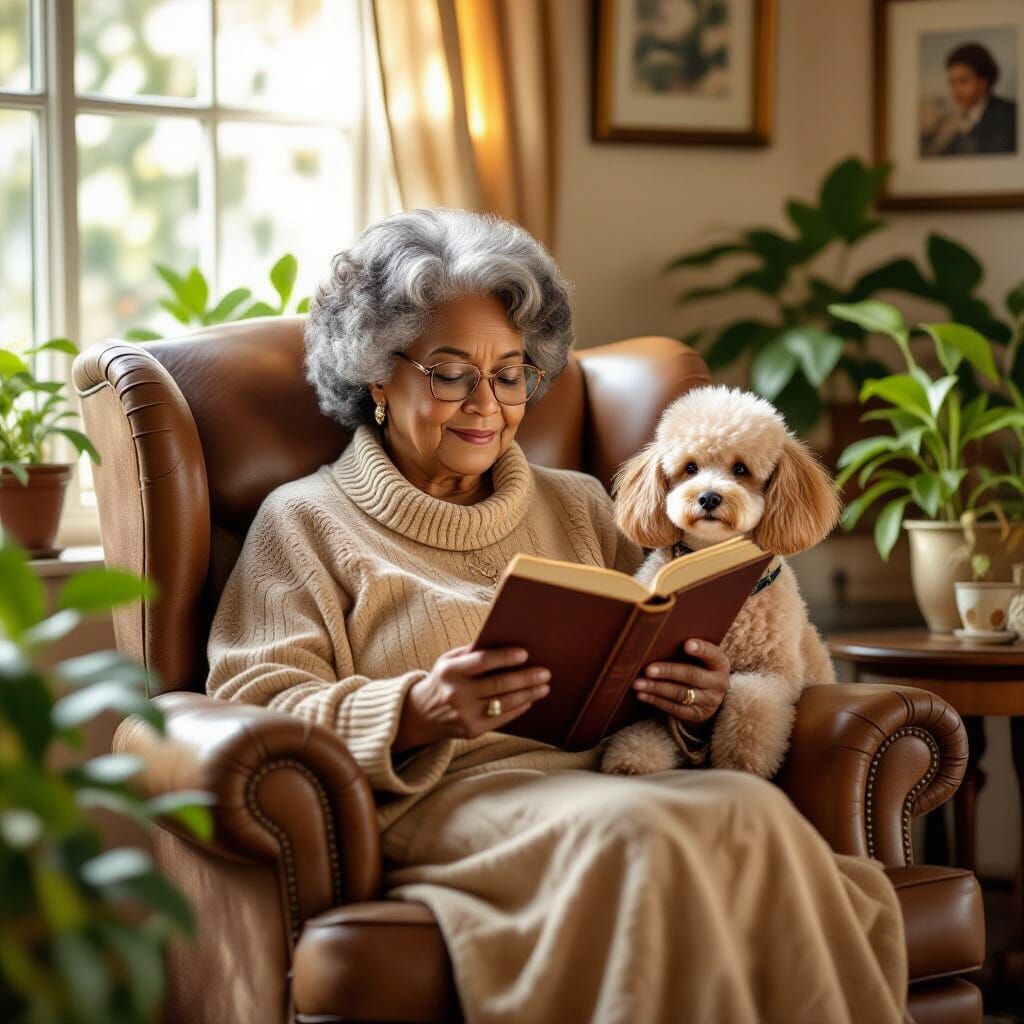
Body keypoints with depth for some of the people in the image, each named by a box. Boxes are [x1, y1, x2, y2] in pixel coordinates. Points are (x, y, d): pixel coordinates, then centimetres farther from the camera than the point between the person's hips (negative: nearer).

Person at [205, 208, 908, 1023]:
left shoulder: (578, 507, 29)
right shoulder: (306, 521, 15)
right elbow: (256, 709, 1)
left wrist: (703, 701, -2)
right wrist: (416, 713, -17)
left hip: (619, 775, 5)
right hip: (445, 797, -4)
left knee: (752, 812, -32)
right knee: (638, 835, -38)